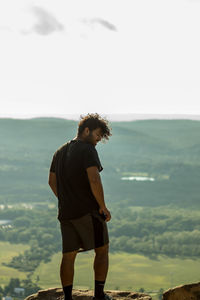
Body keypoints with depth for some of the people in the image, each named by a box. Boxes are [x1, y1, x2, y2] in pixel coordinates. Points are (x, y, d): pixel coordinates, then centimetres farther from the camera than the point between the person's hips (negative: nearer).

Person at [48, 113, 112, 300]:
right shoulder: (87, 150, -10)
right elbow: (94, 180, -22)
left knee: (68, 255, 10)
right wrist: (103, 206, -13)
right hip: (89, 211, -7)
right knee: (102, 250, 6)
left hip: (66, 213, 7)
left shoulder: (60, 152, 15)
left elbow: (52, 181, 20)